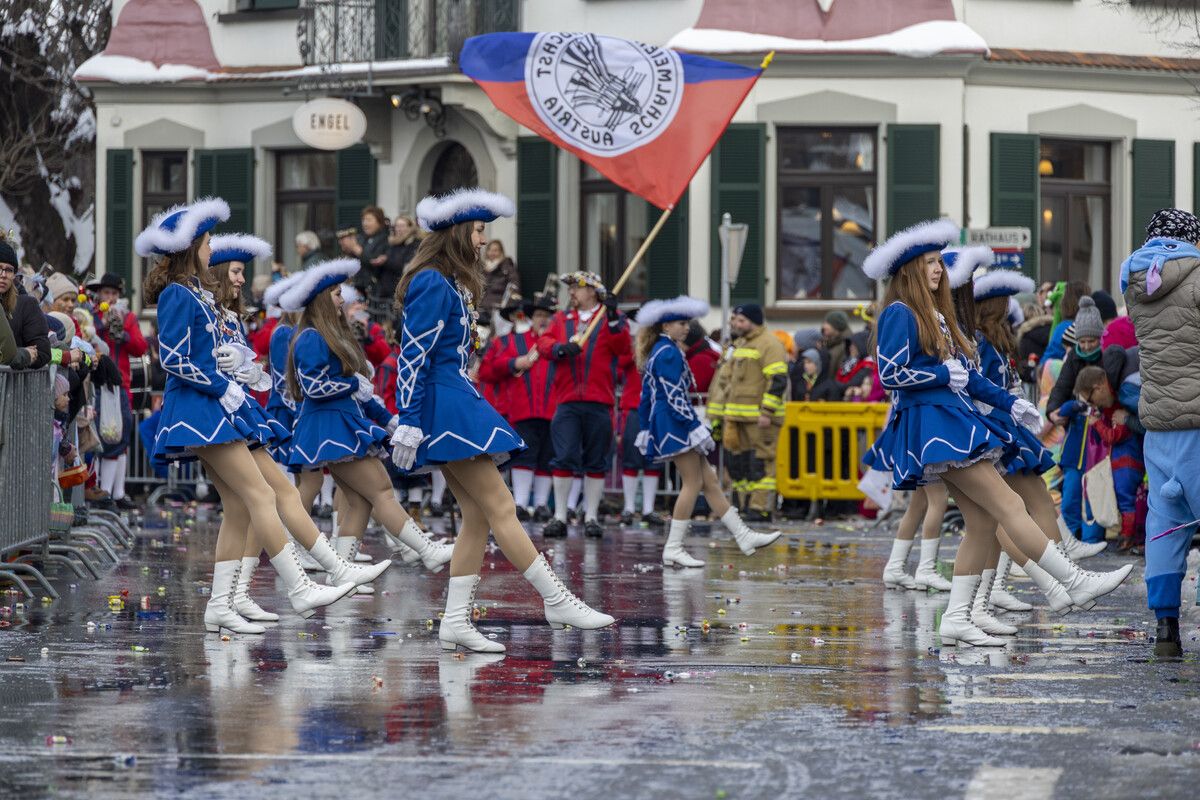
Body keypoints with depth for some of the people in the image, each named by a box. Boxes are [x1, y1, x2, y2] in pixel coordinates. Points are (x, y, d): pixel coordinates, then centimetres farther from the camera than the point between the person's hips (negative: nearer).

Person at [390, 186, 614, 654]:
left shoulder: (451, 284, 18)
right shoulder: (432, 284, -13)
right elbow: (413, 355, -17)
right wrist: (408, 423, -21)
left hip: (453, 402, 11)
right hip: (446, 406, -11)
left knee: (477, 515, 6)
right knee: (500, 509, -9)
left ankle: (456, 621, 4)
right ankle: (557, 601, -9)